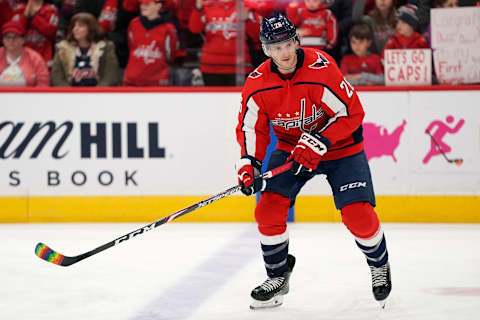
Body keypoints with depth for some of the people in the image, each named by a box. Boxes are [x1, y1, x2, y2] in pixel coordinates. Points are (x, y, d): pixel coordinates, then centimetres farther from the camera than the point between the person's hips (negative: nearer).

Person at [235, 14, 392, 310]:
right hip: (290, 147, 4)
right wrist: (249, 164, -17)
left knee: (358, 215, -12)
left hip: (340, 146, -4)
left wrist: (318, 142, -29)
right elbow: (251, 127, -2)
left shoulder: (322, 69, -28)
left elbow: (352, 113, -24)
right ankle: (278, 276, 12)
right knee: (269, 209, -10)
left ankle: (380, 264, 19)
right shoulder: (258, 83, -14)